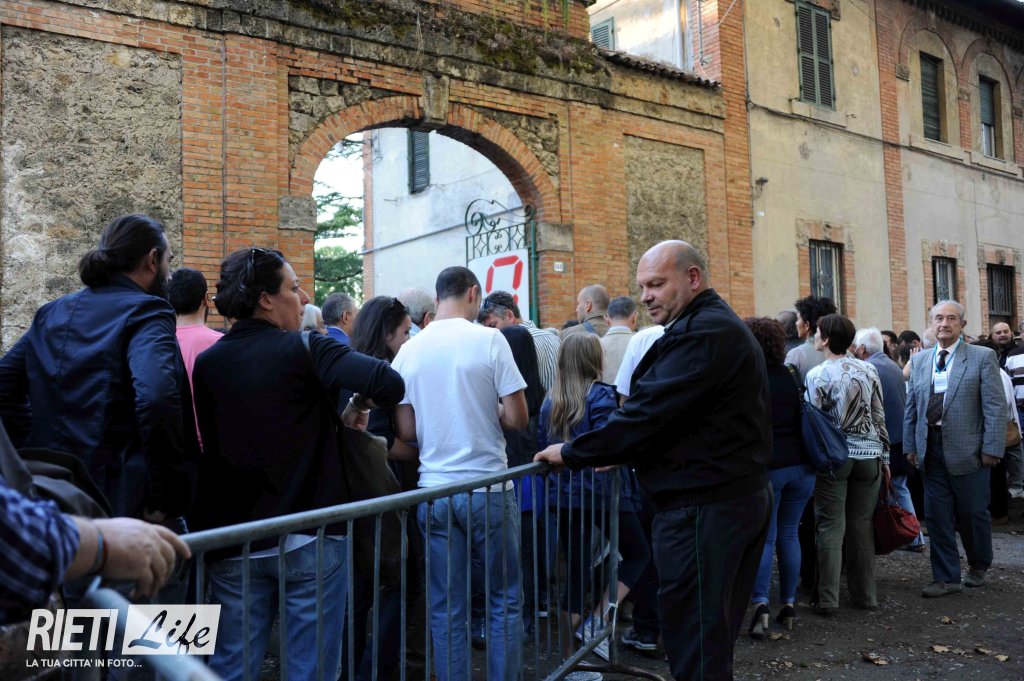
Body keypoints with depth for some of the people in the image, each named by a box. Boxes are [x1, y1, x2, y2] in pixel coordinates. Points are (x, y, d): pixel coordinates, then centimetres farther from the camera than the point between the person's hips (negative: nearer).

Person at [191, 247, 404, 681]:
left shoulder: (207, 364, 3)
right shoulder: (304, 350, -10)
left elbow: (205, 447, 11)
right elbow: (389, 384, -22)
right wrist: (357, 407, -3)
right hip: (310, 541, -4)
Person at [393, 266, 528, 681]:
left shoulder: (409, 351, 2)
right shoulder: (489, 340, -8)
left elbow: (406, 432, 4)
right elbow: (517, 419, -9)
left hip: (434, 490, 3)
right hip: (488, 487, -3)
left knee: (446, 610, 11)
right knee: (505, 599, 12)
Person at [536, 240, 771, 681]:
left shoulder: (704, 332, -17)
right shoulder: (720, 326, 17)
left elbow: (649, 411, -22)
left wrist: (572, 454, -12)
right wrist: (623, 454, 15)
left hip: (702, 509, -11)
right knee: (714, 637, 19)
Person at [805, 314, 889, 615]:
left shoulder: (817, 374, -8)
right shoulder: (868, 370, 4)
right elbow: (879, 416, 8)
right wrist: (884, 455, 14)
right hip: (868, 455, 4)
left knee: (832, 528, 1)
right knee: (862, 527, 11)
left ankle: (828, 600, 3)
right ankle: (865, 595, 18)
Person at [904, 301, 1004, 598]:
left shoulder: (983, 357, -3)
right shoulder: (919, 361, 10)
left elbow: (996, 407, -7)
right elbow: (911, 408, 11)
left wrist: (992, 448, -12)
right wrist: (910, 446, 7)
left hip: (967, 449, -3)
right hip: (931, 450, 4)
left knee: (972, 513, 9)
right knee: (937, 517, 6)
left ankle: (978, 567, 34)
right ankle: (947, 578, 17)